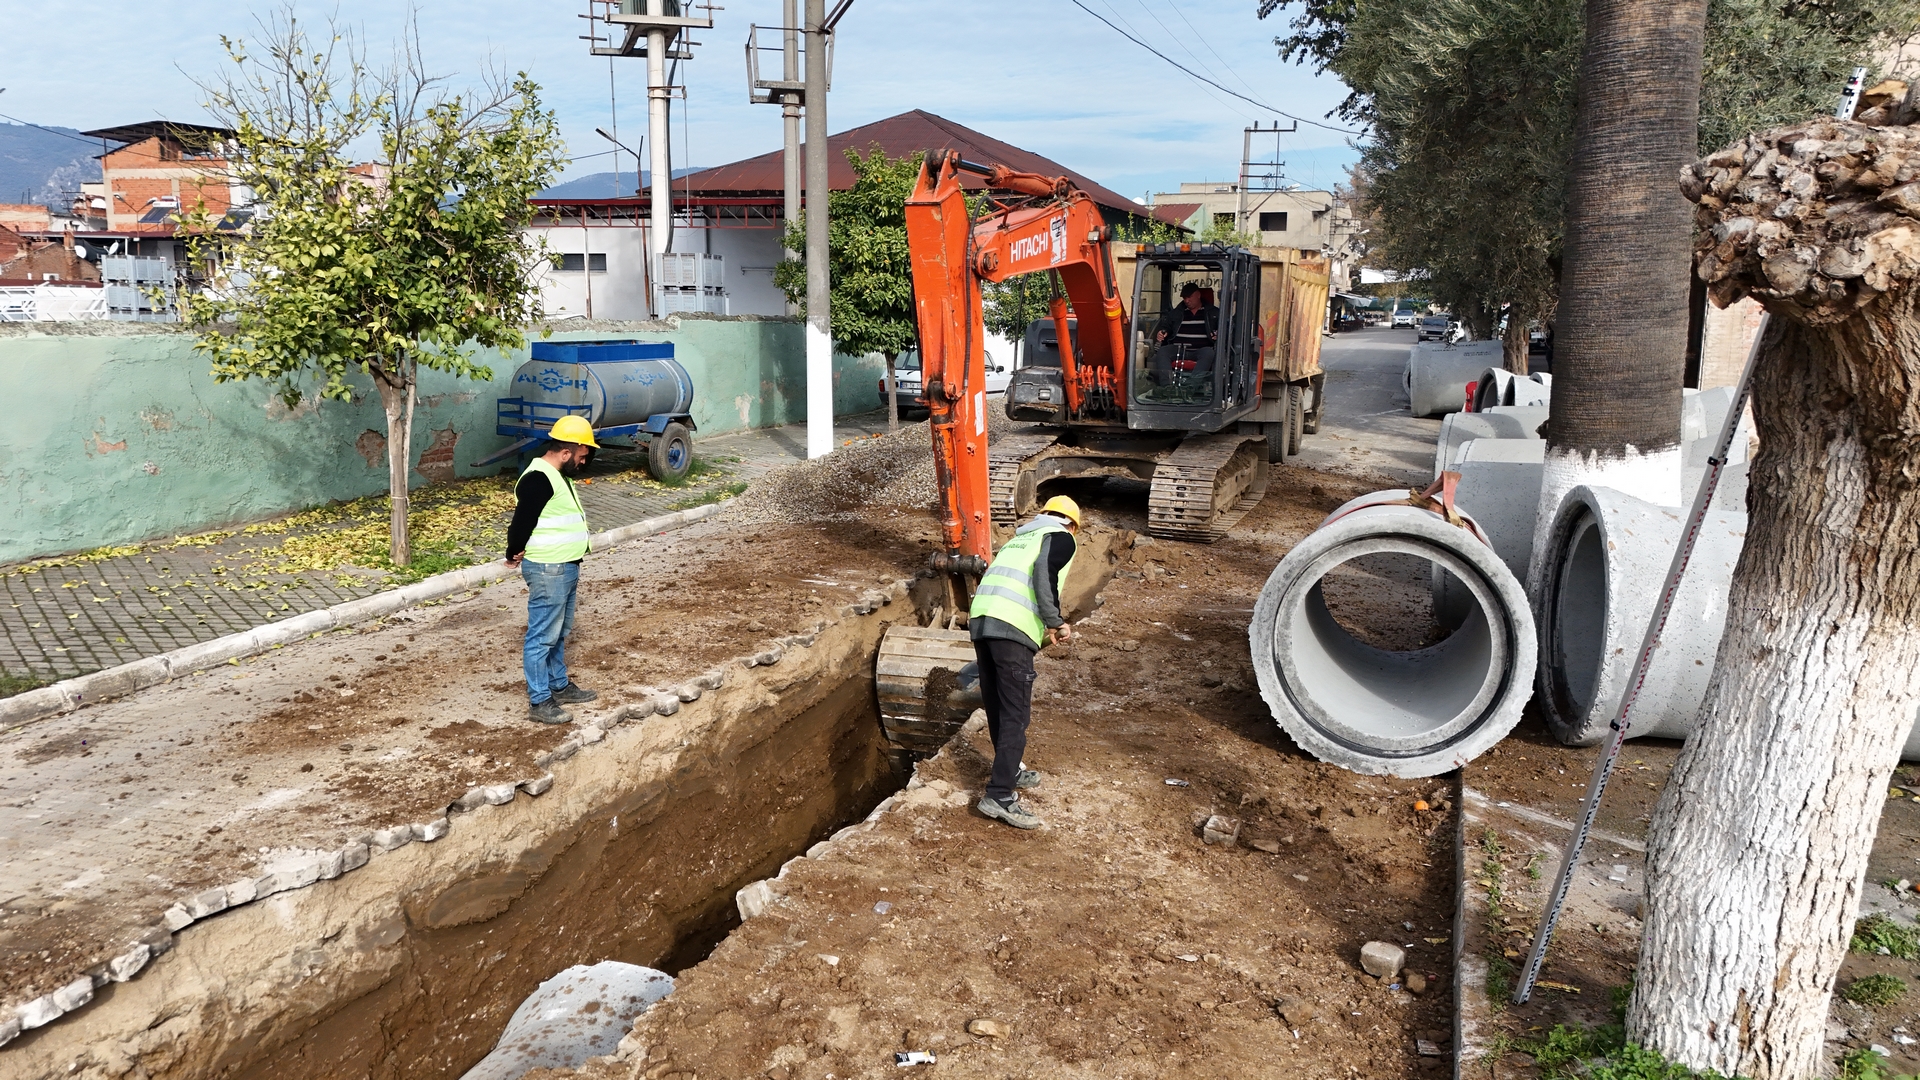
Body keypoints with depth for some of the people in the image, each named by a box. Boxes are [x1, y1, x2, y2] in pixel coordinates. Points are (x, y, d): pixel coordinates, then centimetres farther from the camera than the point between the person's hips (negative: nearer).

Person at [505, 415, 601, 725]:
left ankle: (559, 686, 33)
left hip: (565, 568, 10)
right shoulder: (538, 479, -21)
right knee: (543, 636, -3)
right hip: (548, 571, -10)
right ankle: (539, 702, 4)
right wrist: (514, 553, -5)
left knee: (560, 632, 20)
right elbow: (522, 521, -20)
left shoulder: (557, 476, 13)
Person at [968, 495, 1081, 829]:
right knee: (1016, 714, -5)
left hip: (980, 619, 8)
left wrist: (1046, 625, 43)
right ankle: (999, 796, -8)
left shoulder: (1020, 537, 32)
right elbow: (1044, 574, -11)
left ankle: (1009, 771, 35)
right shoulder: (1060, 537, 10)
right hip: (1012, 628, -8)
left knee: (997, 708, 19)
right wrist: (1056, 622, -4)